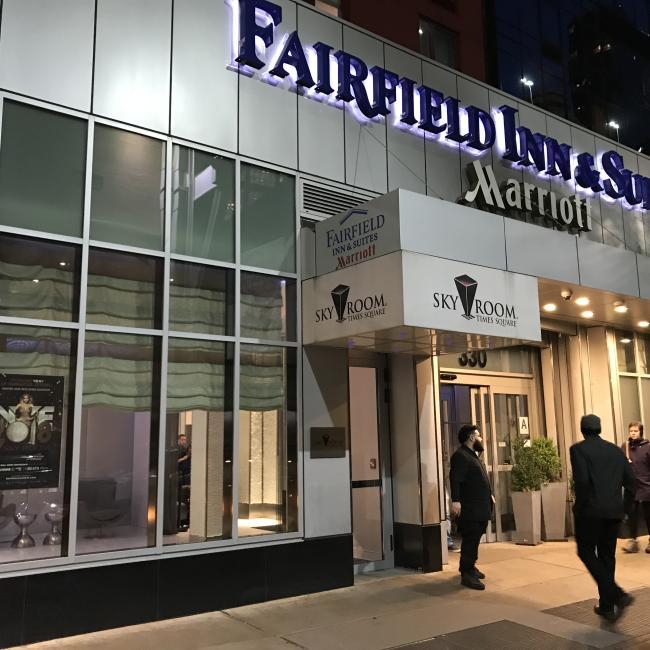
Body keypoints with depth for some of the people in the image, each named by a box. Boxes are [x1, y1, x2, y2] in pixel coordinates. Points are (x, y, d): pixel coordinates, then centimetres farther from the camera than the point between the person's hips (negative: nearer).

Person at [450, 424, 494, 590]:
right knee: (470, 540, -9)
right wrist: (455, 500, -33)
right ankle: (466, 574, -5)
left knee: (474, 539, 17)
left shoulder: (473, 455, 20)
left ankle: (469, 567, 29)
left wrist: (489, 495, 29)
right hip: (470, 508, -10)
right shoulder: (460, 455, -14)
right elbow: (455, 479, -25)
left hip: (480, 507, 10)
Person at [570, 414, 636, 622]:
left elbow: (582, 480, -18)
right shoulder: (616, 450, 9)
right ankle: (607, 606, 18)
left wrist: (580, 505, -6)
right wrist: (623, 507, 17)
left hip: (590, 511, -5)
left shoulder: (578, 449, -7)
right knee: (607, 556, 14)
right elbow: (630, 481, 7)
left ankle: (617, 595, -10)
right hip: (614, 511, 6)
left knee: (586, 552, 6)